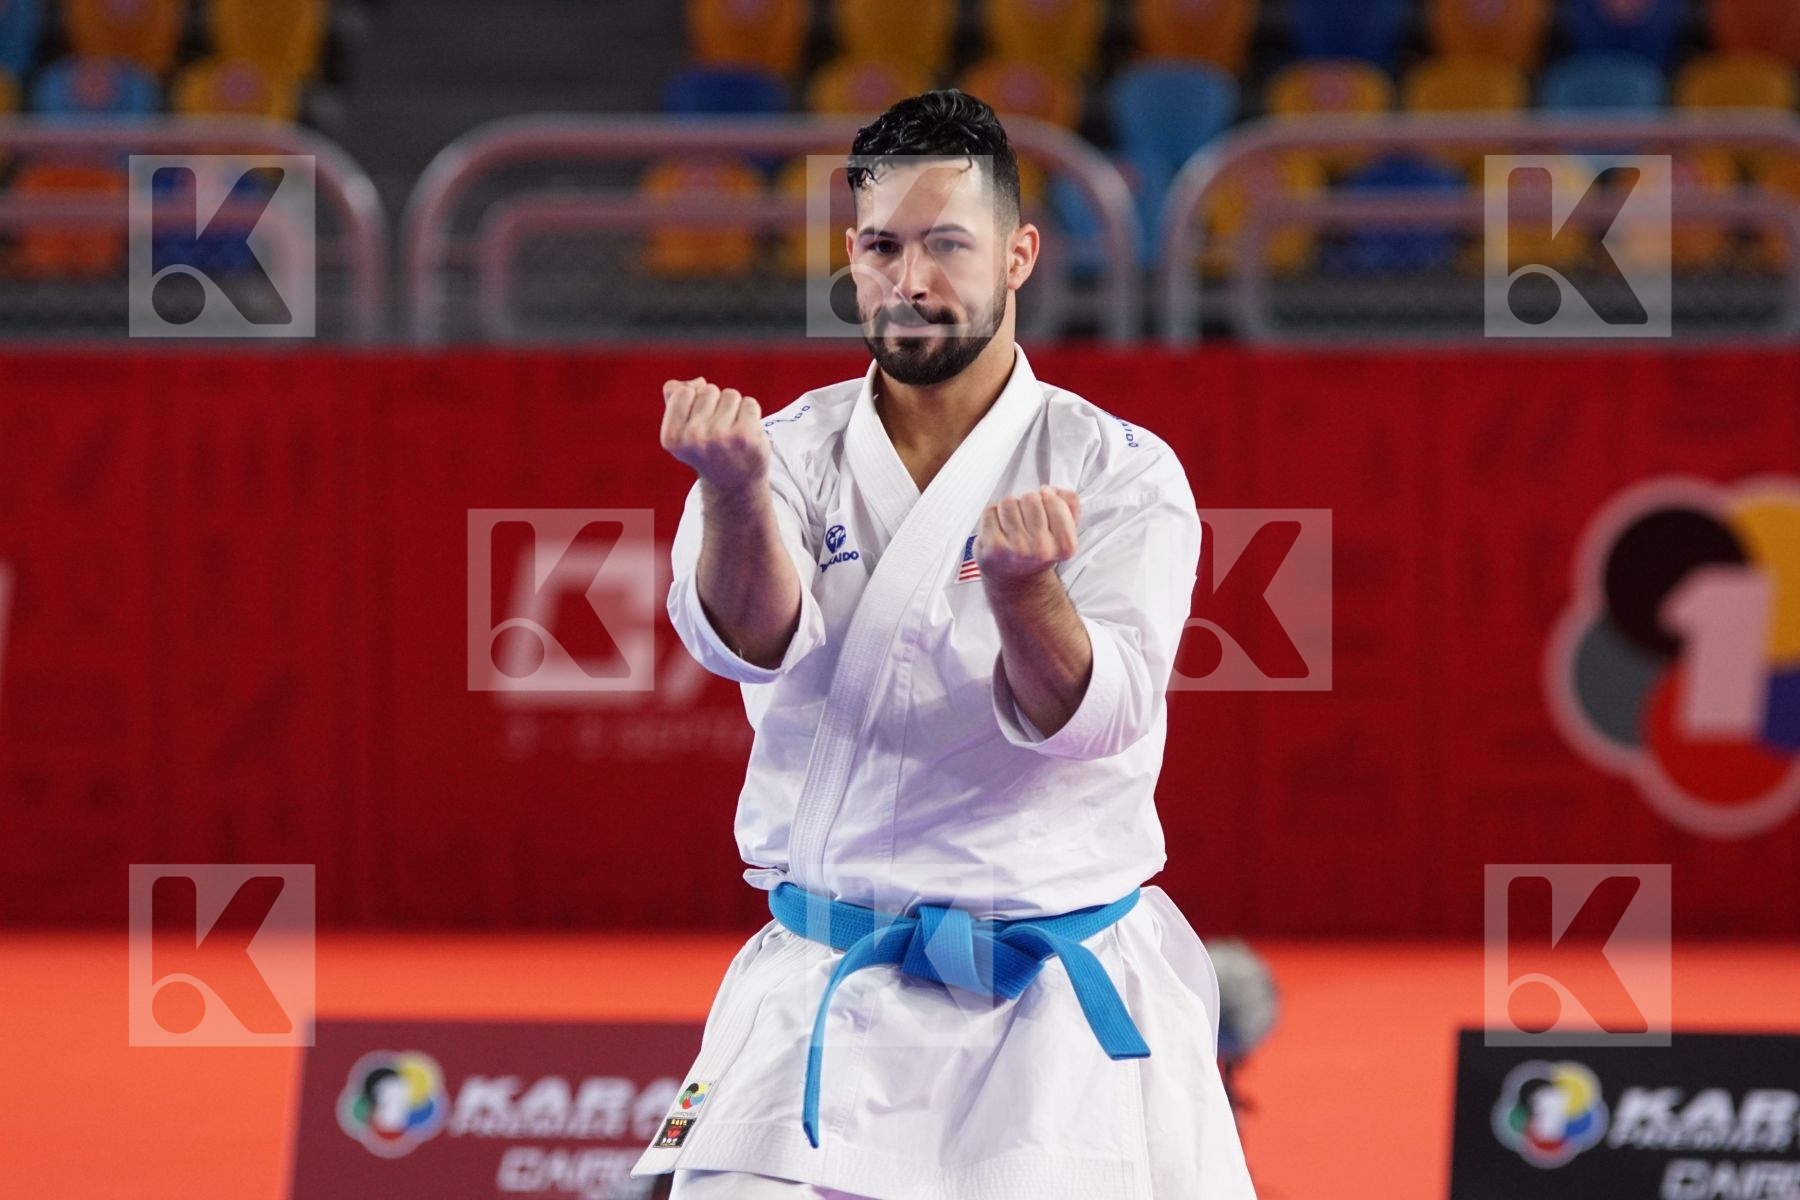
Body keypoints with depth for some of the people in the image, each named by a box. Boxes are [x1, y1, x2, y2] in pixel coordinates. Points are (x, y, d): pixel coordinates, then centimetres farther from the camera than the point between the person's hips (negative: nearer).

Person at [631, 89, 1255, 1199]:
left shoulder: (1122, 475, -4)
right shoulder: (801, 451, 2)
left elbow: (1090, 719, -19)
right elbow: (749, 637, -20)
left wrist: (1024, 591, -41)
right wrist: (737, 495, -41)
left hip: (1055, 1017, -1)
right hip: (824, 1007, 1)